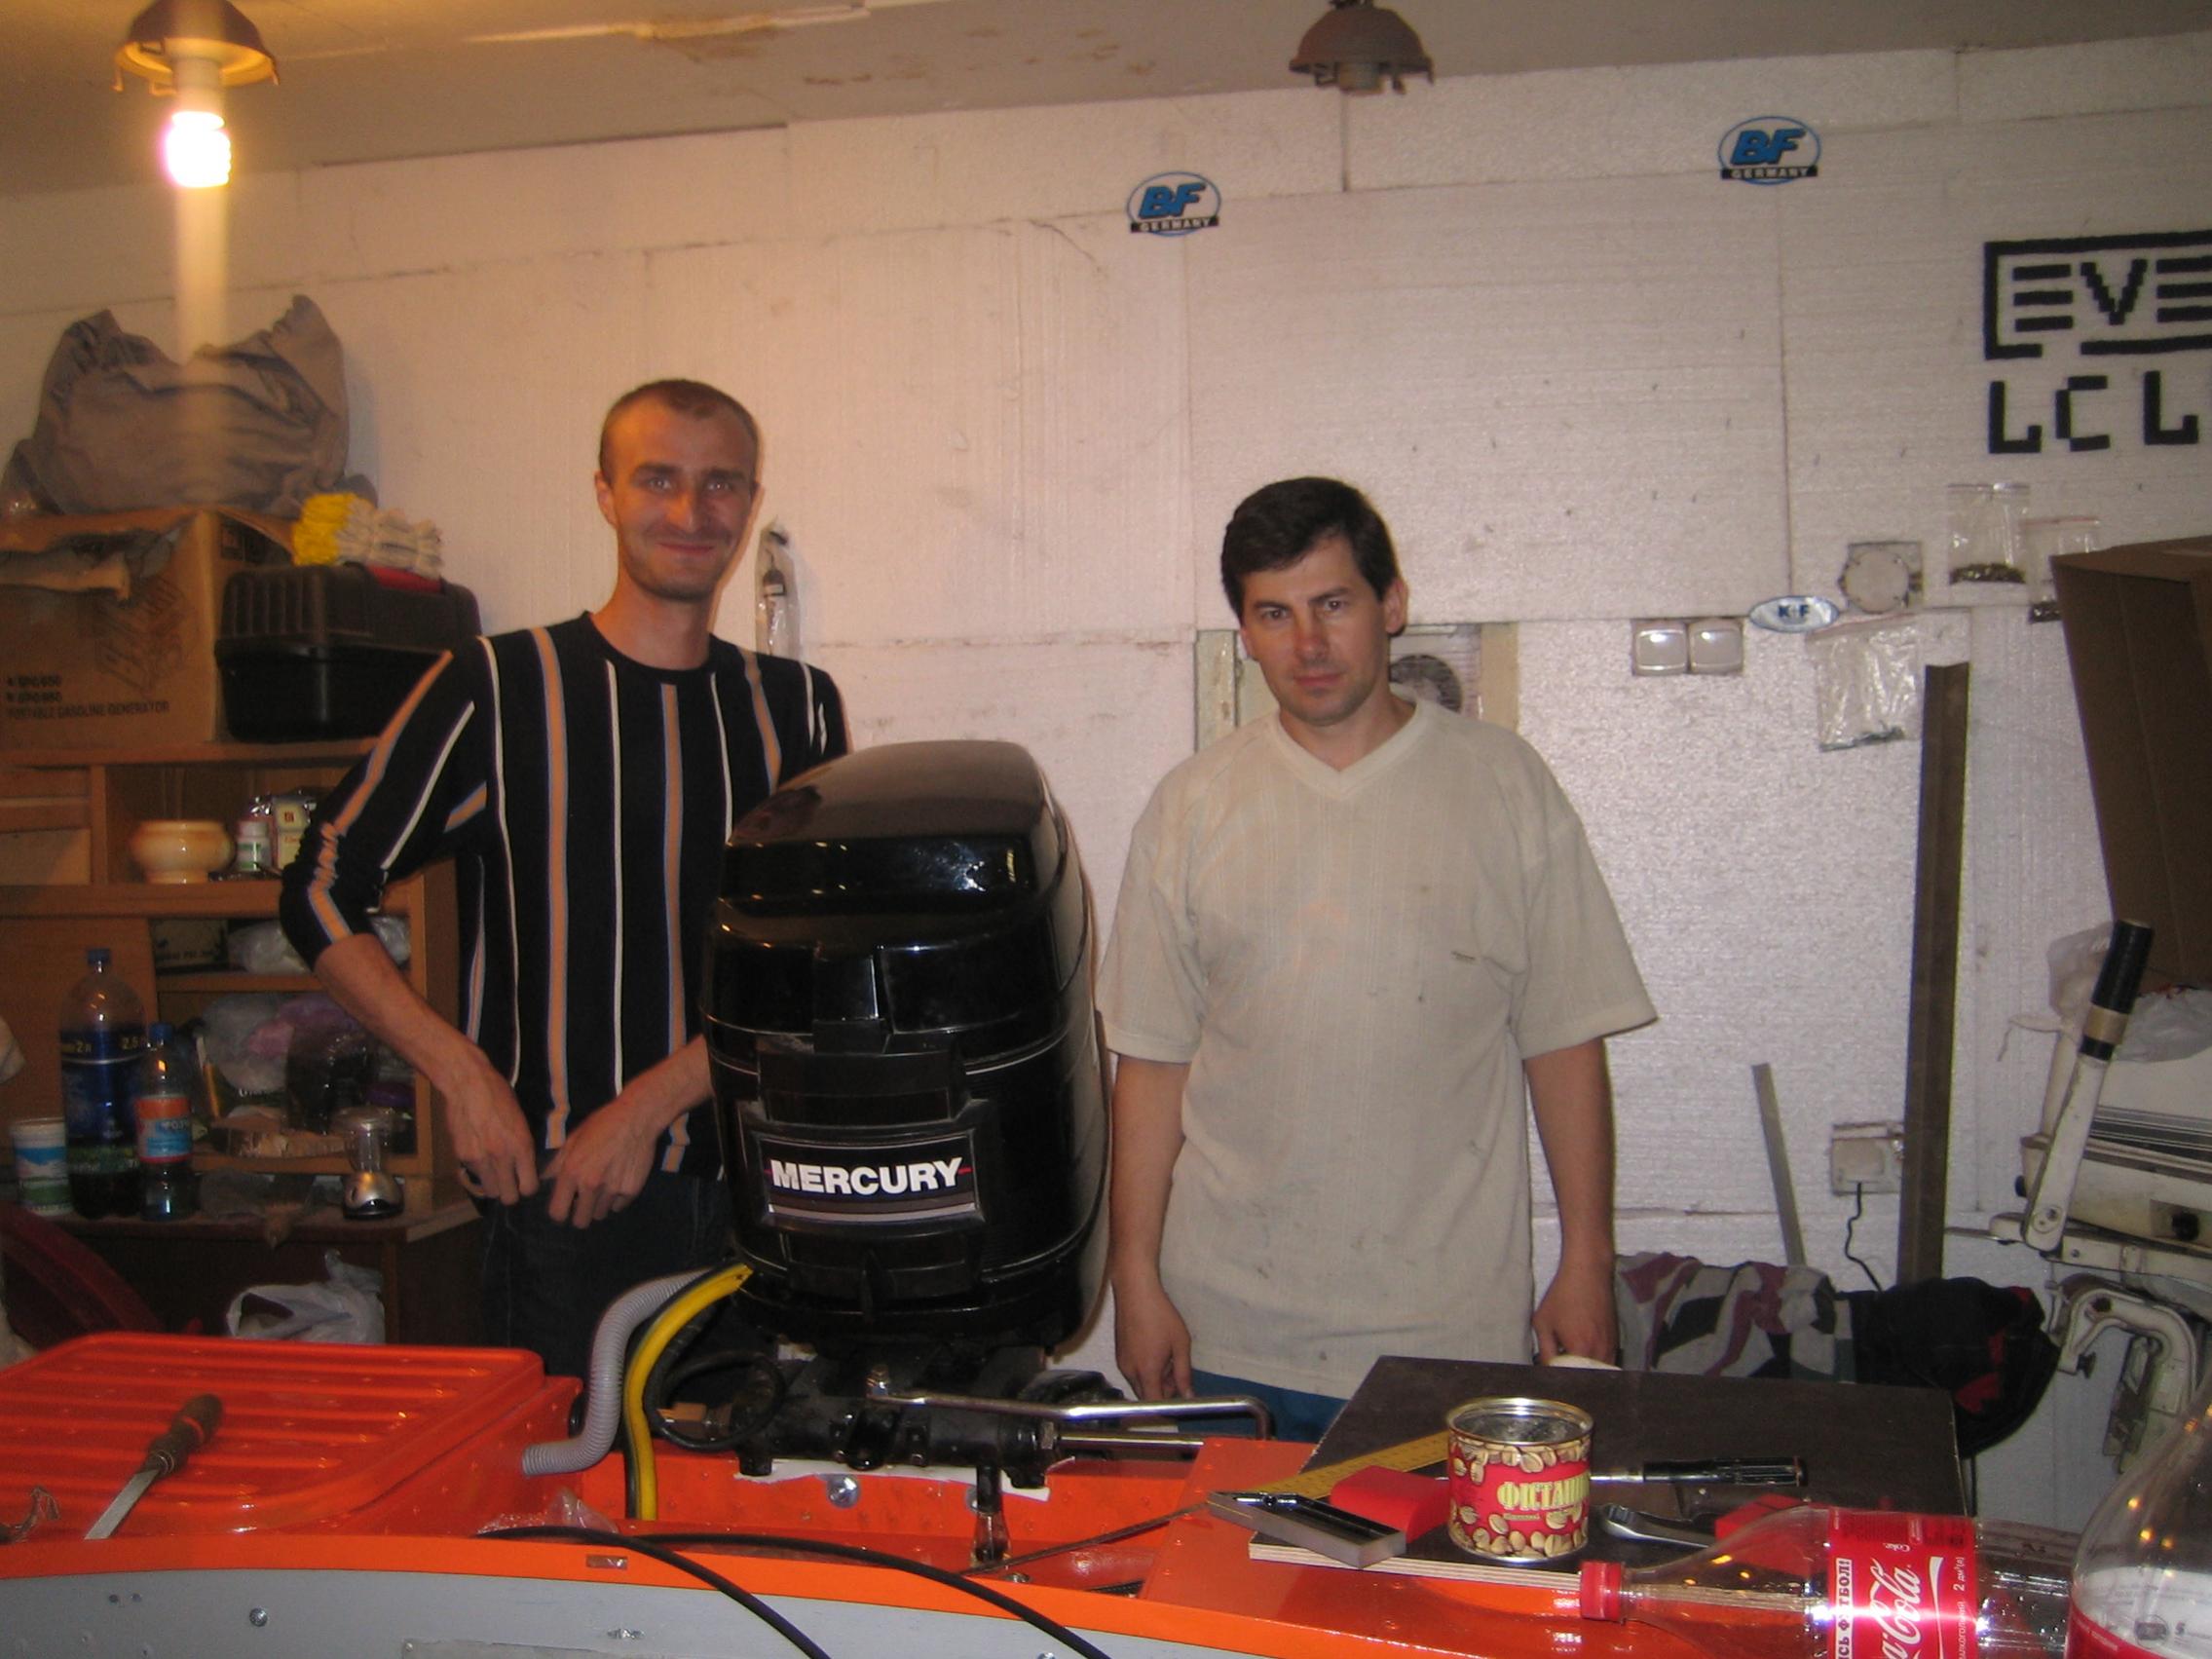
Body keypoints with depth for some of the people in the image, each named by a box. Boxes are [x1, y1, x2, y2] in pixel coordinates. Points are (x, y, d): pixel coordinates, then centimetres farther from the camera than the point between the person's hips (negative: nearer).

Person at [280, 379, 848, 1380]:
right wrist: (462, 1074, -8)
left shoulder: (796, 708, 8)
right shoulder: (495, 689, -1)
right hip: (561, 1199, -3)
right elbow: (322, 894, 3)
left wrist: (652, 1100, -8)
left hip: (758, 1187, 3)